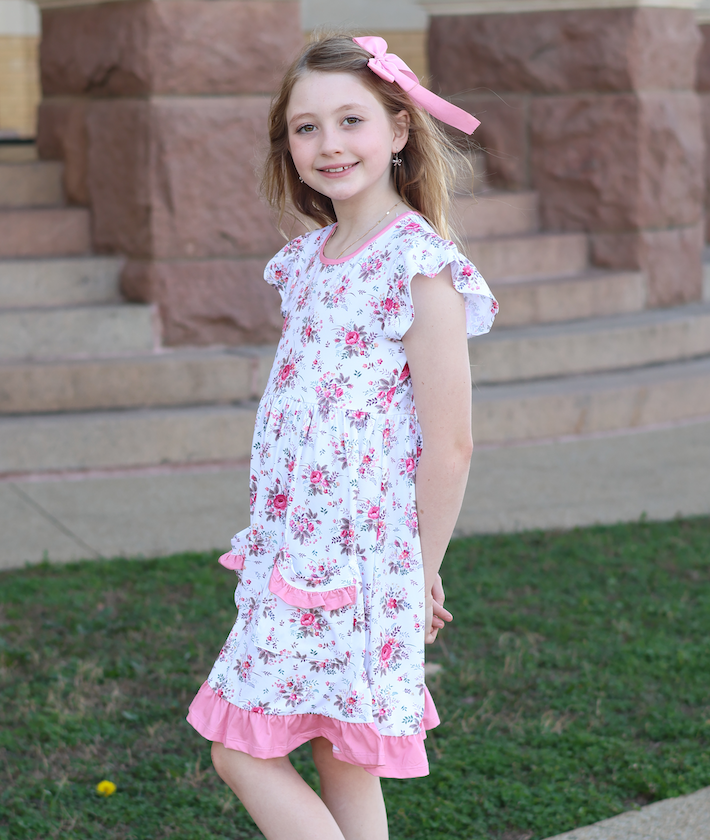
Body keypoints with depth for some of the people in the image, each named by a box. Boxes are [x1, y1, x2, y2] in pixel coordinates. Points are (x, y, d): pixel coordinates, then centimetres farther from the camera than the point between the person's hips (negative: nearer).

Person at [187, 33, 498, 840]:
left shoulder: (421, 267, -14)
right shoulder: (308, 260, 11)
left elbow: (449, 447, -13)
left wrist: (423, 575, -8)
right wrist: (279, 542, 16)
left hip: (360, 561, -7)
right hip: (294, 554, 7)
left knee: (243, 752, -4)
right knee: (339, 761, 13)